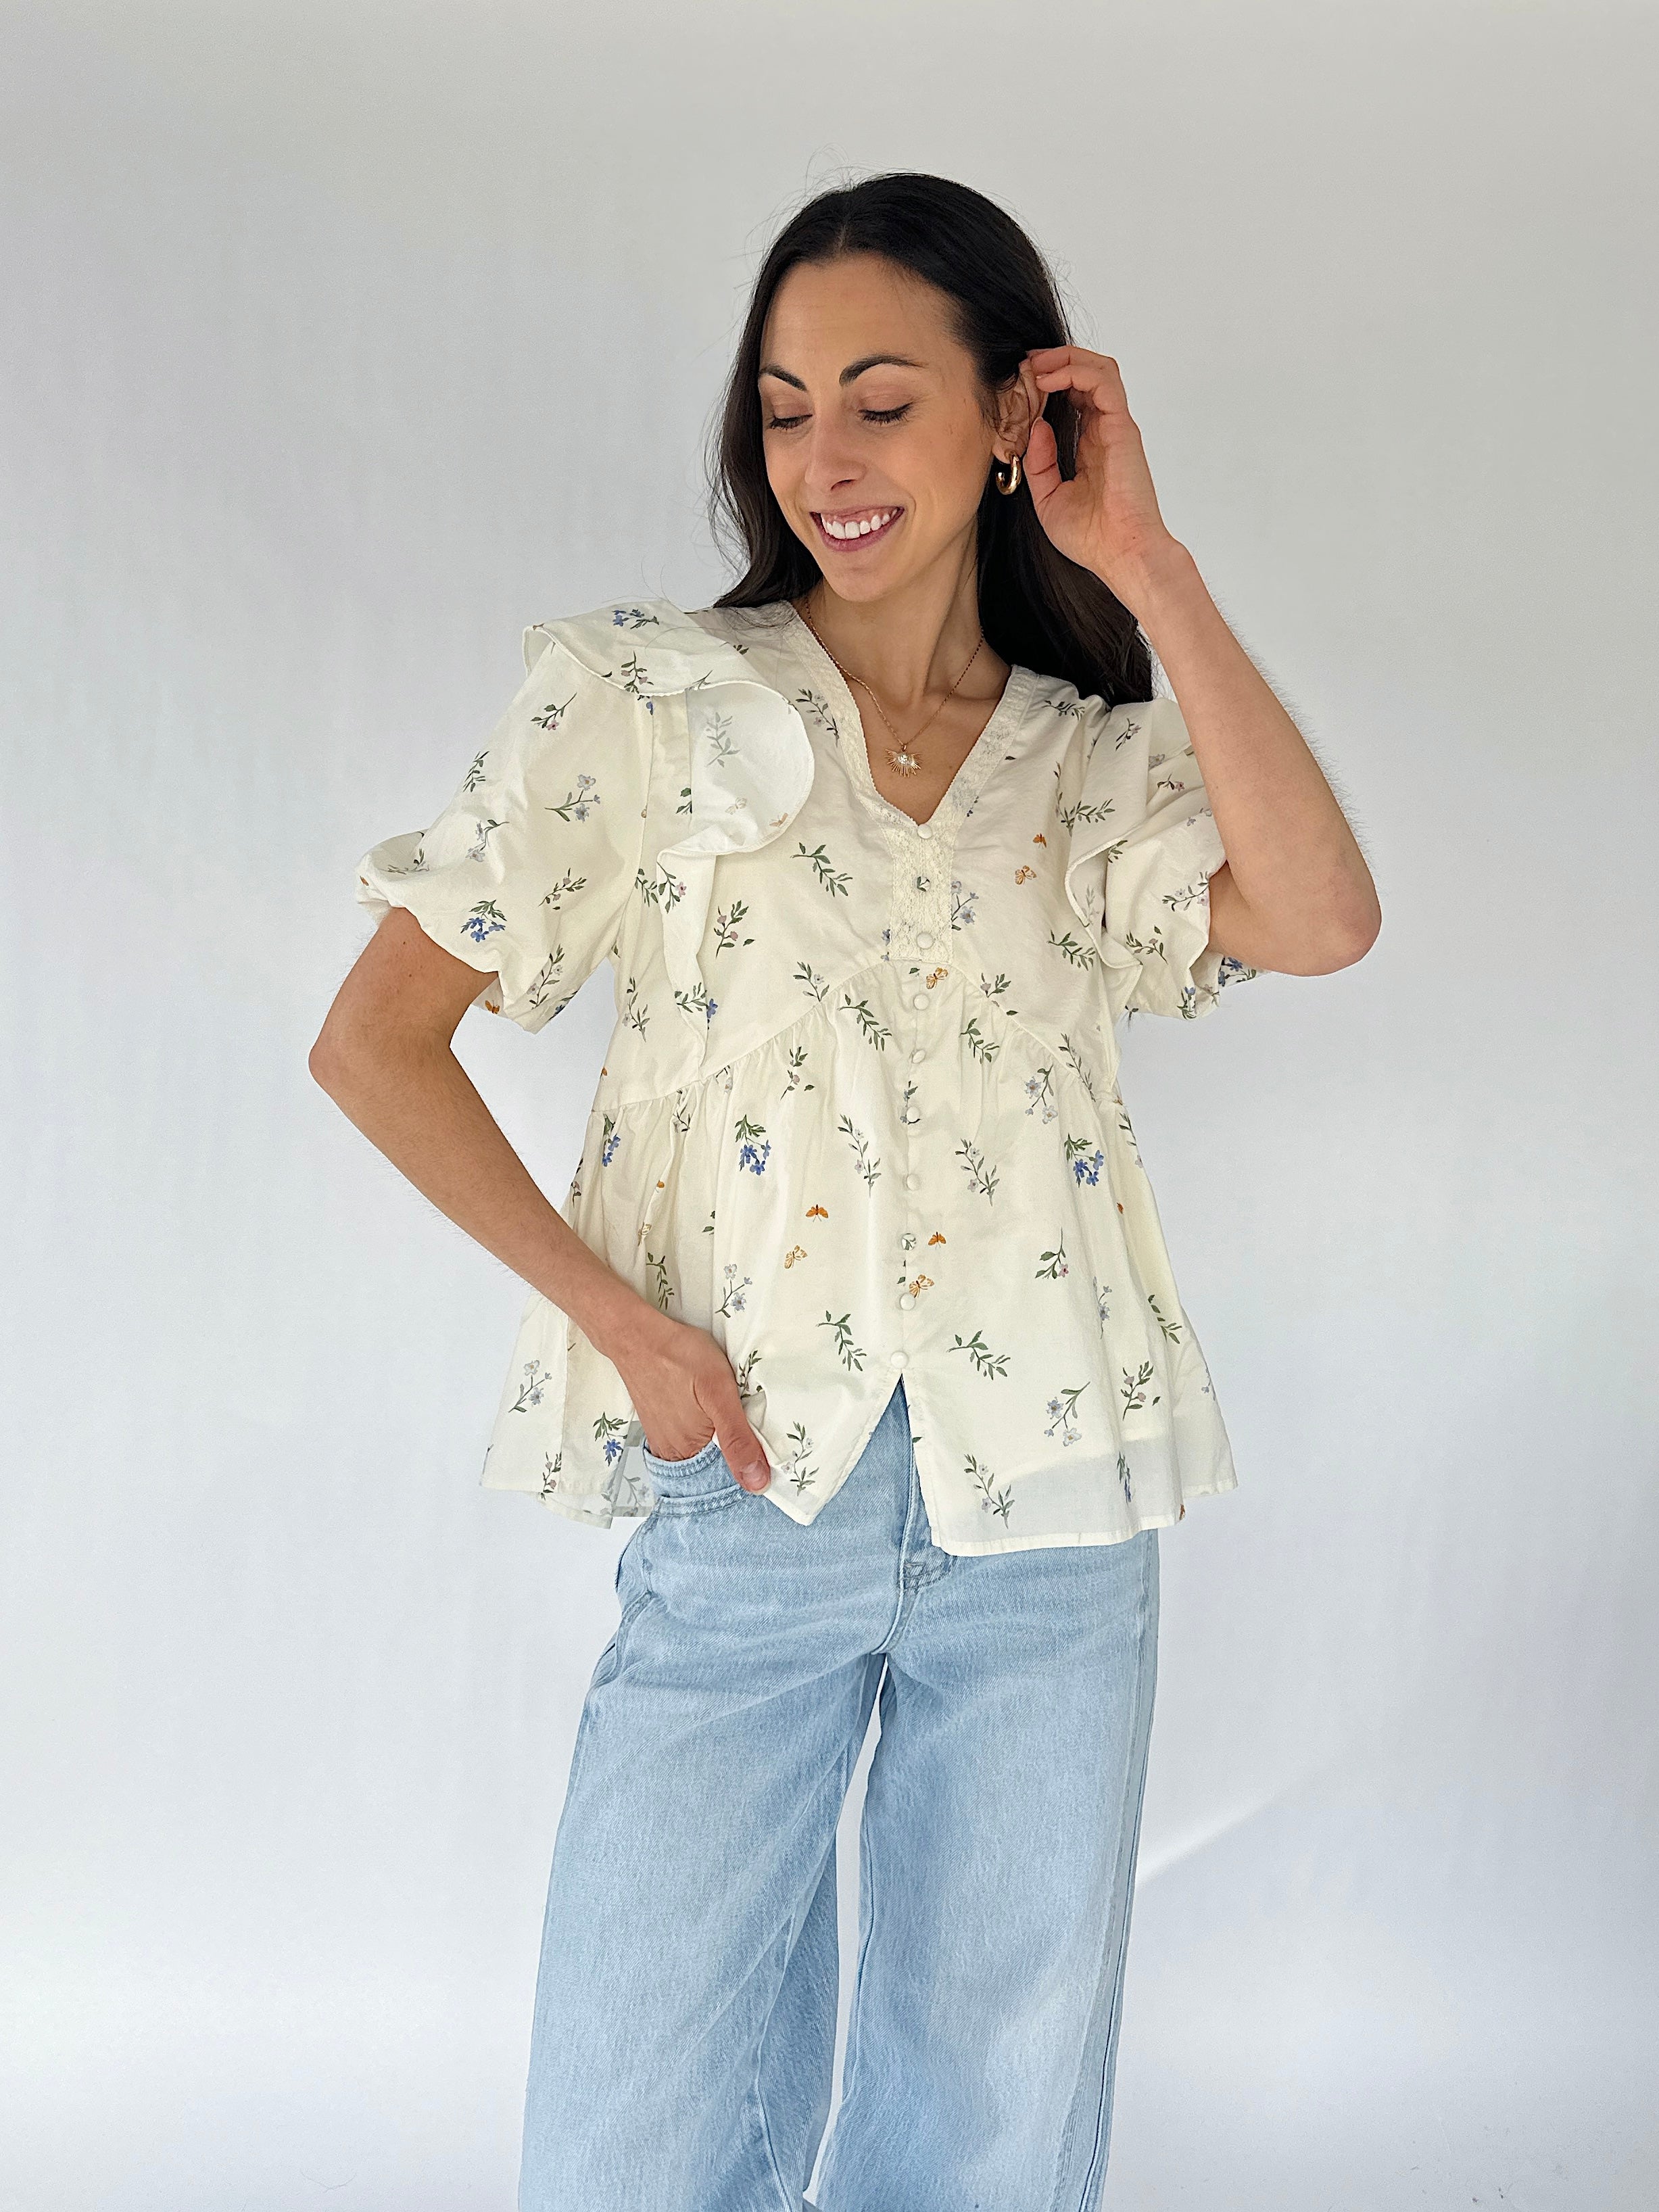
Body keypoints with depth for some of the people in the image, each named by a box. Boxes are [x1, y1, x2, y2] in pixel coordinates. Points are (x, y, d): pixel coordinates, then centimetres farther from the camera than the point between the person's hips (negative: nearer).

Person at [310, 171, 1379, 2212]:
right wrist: (615, 1316, -9)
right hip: (742, 1494, -1)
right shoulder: (641, 701, 0)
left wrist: (1145, 569, -10)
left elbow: (1325, 920, -14)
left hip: (1049, 1523, 2)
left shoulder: (1101, 761, 6)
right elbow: (374, 1041, -1)